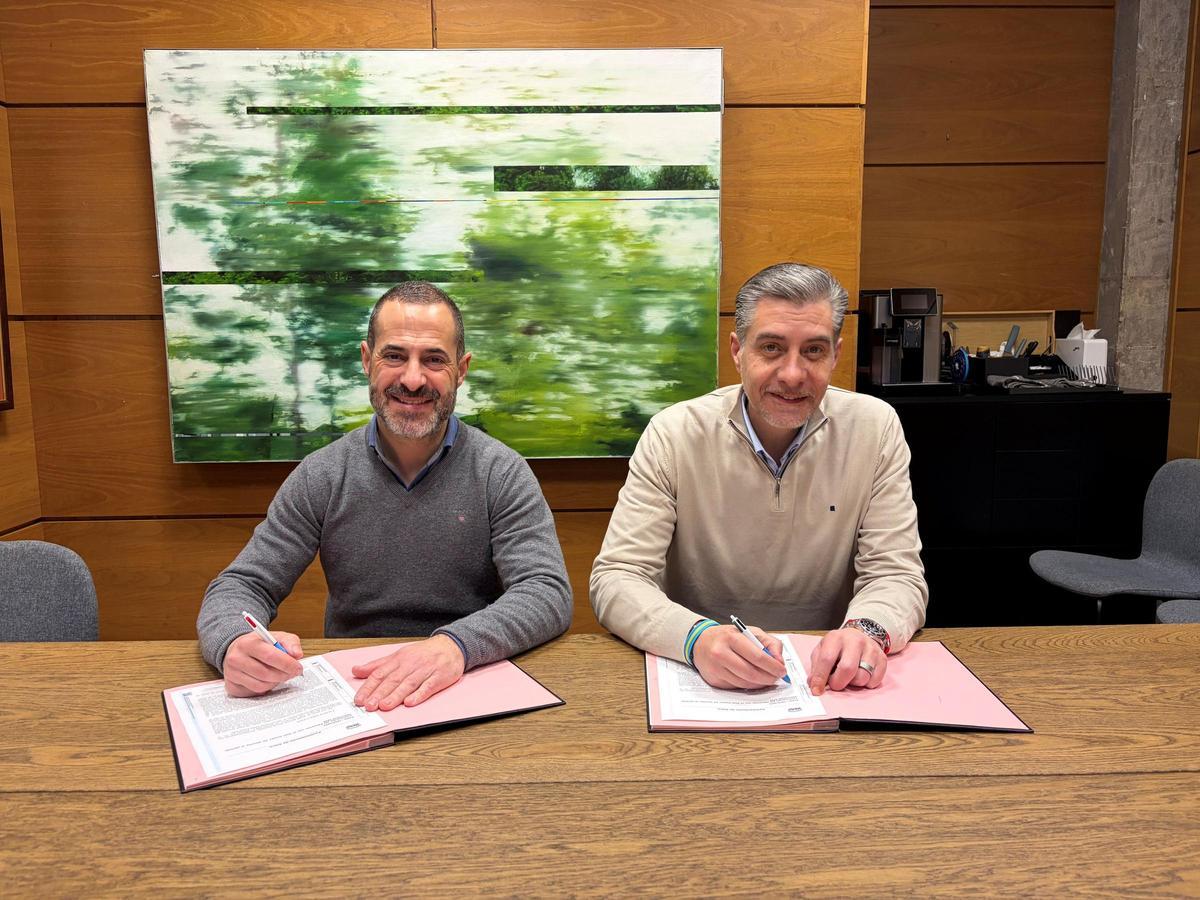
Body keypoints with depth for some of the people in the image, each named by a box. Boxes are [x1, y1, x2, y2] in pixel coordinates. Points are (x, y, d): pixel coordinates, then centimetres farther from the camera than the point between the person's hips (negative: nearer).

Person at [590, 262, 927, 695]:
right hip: (696, 677, -1)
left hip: (826, 680, 2)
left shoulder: (876, 428, -3)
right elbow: (615, 579, -13)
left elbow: (896, 573, -3)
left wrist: (867, 629, -26)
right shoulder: (673, 435, -8)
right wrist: (696, 637, -32)